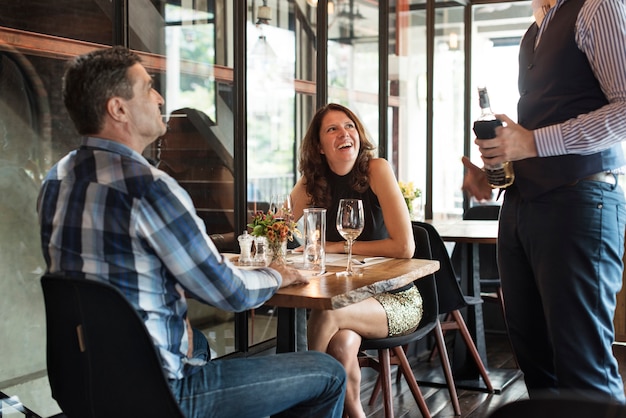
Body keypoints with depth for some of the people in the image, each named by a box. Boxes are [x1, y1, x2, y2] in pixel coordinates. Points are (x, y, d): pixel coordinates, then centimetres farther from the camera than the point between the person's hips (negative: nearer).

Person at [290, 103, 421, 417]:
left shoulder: (376, 170, -14)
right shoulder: (312, 182, 0)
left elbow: (404, 247, -21)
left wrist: (338, 247, -16)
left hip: (396, 299, -3)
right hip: (346, 296, 3)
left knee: (325, 315, -30)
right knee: (341, 344, -32)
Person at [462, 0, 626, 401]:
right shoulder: (536, 33, 22)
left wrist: (535, 142, -19)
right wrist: (490, 170, 11)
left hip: (576, 202, -8)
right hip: (522, 202, 8)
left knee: (583, 367, -5)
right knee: (534, 352, 12)